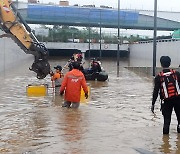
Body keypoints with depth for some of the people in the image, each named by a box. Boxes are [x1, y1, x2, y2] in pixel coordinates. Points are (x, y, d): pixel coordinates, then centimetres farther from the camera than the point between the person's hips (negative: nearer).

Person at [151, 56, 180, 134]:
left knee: (167, 117, 10)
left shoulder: (159, 77, -4)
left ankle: (166, 131, 7)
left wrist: (153, 104, 1)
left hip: (166, 101, -1)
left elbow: (156, 91, -5)